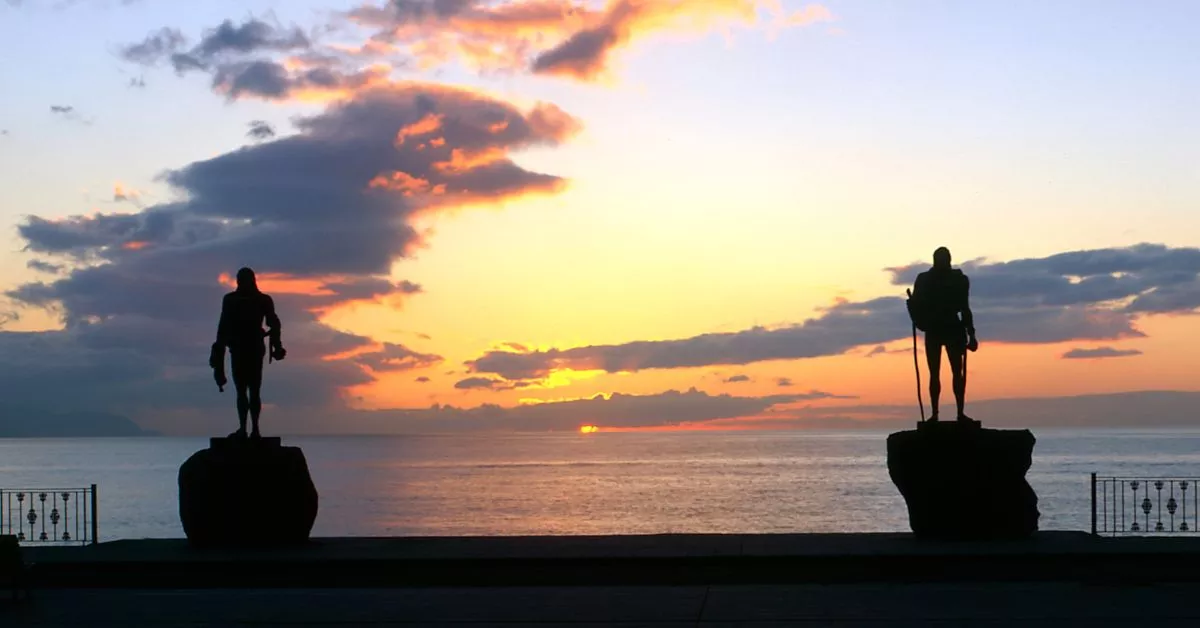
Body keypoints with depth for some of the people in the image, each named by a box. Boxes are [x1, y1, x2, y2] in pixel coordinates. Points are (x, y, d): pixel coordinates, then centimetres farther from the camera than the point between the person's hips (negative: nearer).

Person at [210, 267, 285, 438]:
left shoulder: (230, 300, -3)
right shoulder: (264, 300, 6)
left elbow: (224, 327, -5)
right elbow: (274, 324, 3)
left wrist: (219, 350, -2)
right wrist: (277, 347, 9)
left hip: (238, 350, -3)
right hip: (256, 349, 3)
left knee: (241, 391, -4)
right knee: (255, 391, 7)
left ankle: (243, 428, -15)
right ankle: (255, 429, -1)